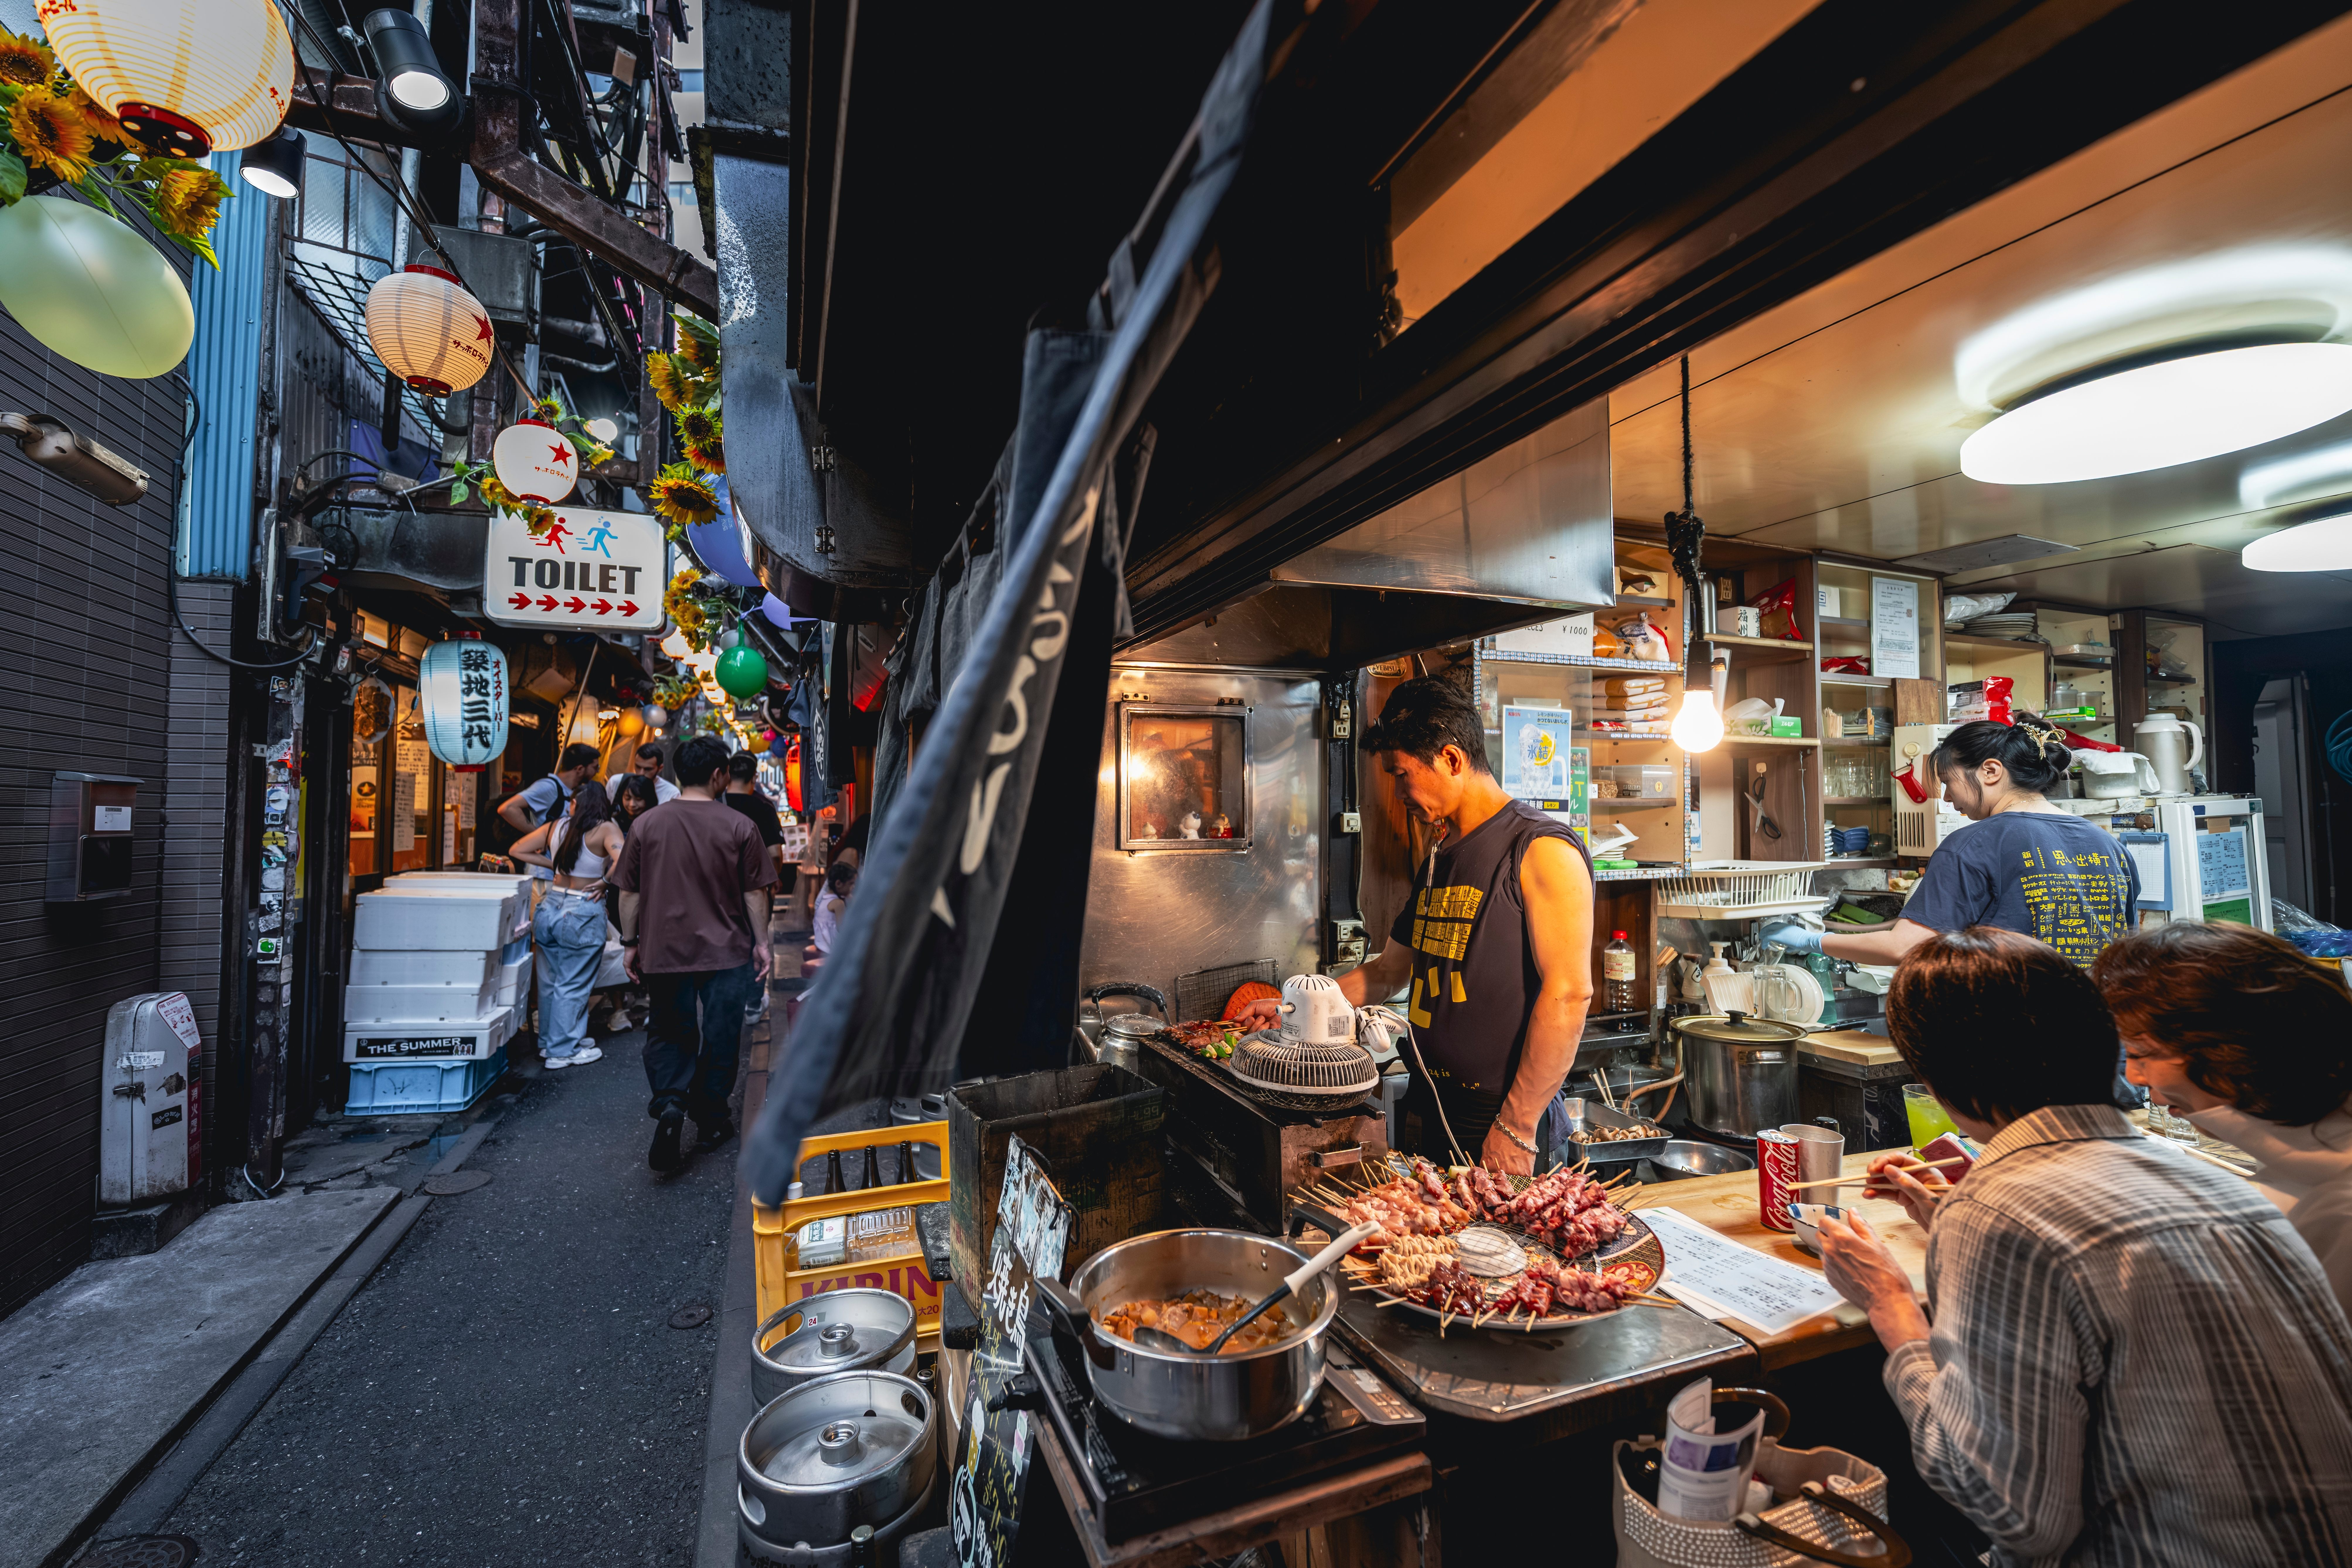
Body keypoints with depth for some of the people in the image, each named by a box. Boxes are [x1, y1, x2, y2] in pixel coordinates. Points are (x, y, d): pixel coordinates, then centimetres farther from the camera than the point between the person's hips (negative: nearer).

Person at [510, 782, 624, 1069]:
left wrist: (555, 866, 12)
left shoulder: (555, 827, 4)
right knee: (573, 985, 6)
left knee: (550, 981, 20)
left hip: (551, 906, 6)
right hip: (583, 913, -6)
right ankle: (563, 1051, 15)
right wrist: (604, 882, -12)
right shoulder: (606, 829, -13)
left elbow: (518, 851, 13)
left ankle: (549, 1041, 34)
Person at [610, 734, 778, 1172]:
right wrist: (761, 943, 5)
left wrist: (630, 943, 13)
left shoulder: (647, 824, -2)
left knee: (670, 1035, 16)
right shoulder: (738, 826, -8)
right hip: (727, 953, -1)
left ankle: (669, 1102, -7)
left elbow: (629, 893, 3)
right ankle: (711, 1124, 22)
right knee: (719, 1039, 11)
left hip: (664, 952, 2)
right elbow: (755, 894, -5)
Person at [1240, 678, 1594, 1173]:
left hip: (1501, 1120, -7)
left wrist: (1516, 1129, -20)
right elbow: (1389, 970, 21)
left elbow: (1568, 995, -20)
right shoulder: (1438, 861, 12)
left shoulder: (1541, 850, -13)